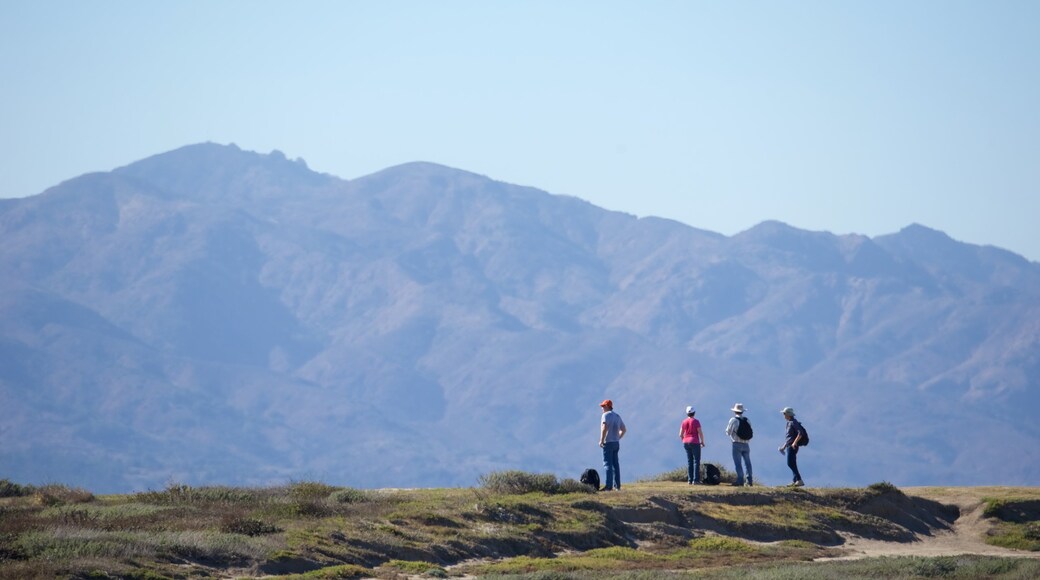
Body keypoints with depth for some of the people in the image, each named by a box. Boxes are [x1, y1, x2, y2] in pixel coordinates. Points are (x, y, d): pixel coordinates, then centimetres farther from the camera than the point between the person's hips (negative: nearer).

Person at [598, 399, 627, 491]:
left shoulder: (606, 415, -11)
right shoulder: (617, 416, 15)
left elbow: (604, 428, -25)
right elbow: (624, 430, 22)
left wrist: (601, 440, -18)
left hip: (608, 443, -8)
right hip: (616, 443, 8)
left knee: (607, 464, -9)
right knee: (615, 464, 13)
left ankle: (608, 486, -15)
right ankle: (617, 485, 14)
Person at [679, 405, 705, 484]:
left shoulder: (684, 422, 4)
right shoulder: (696, 421, -11)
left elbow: (680, 434, 6)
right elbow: (700, 433, -12)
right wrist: (702, 442, 3)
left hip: (686, 442, 5)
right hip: (695, 442, -5)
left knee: (689, 461, 10)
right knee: (696, 461, -2)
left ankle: (689, 480, 7)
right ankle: (695, 480, -8)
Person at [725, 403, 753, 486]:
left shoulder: (733, 420, -6)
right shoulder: (747, 420, 6)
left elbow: (728, 432, -3)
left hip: (737, 444, -4)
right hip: (746, 444, 4)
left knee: (738, 463, -2)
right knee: (747, 463, 10)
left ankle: (740, 480, -9)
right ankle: (749, 481, 9)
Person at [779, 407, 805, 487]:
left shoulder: (794, 422, -11)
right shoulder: (789, 423, 19)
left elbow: (800, 433, -22)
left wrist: (795, 443, -26)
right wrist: (784, 446, 26)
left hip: (792, 446, -10)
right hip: (789, 446, 10)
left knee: (790, 463, -16)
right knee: (792, 464, 9)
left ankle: (799, 480, -20)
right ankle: (795, 481, 9)